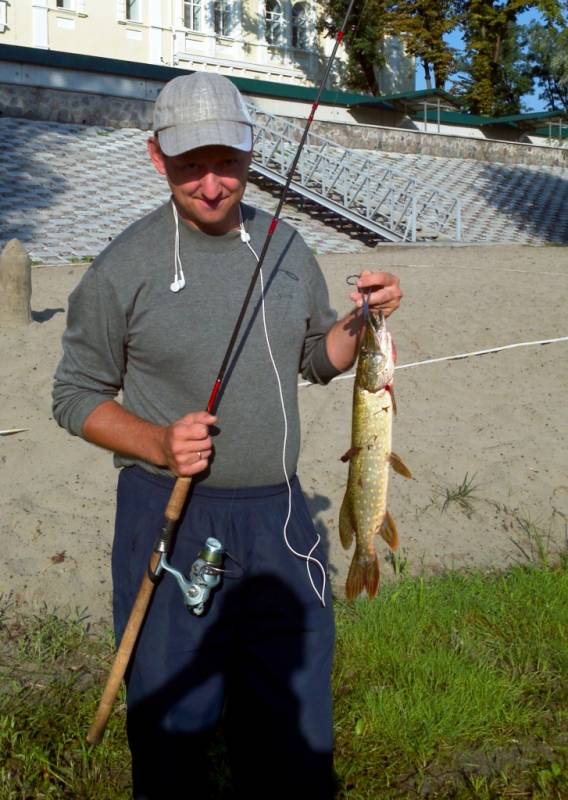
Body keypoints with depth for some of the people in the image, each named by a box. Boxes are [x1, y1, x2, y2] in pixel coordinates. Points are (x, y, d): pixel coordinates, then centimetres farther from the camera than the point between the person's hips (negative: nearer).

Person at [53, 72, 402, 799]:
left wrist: (363, 320, -3)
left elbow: (319, 360, 16)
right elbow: (76, 396, -2)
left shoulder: (286, 247, 4)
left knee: (297, 731, 15)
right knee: (171, 720, 10)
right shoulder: (122, 268, -8)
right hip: (169, 517, -3)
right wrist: (158, 445, -18)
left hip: (278, 515, 4)